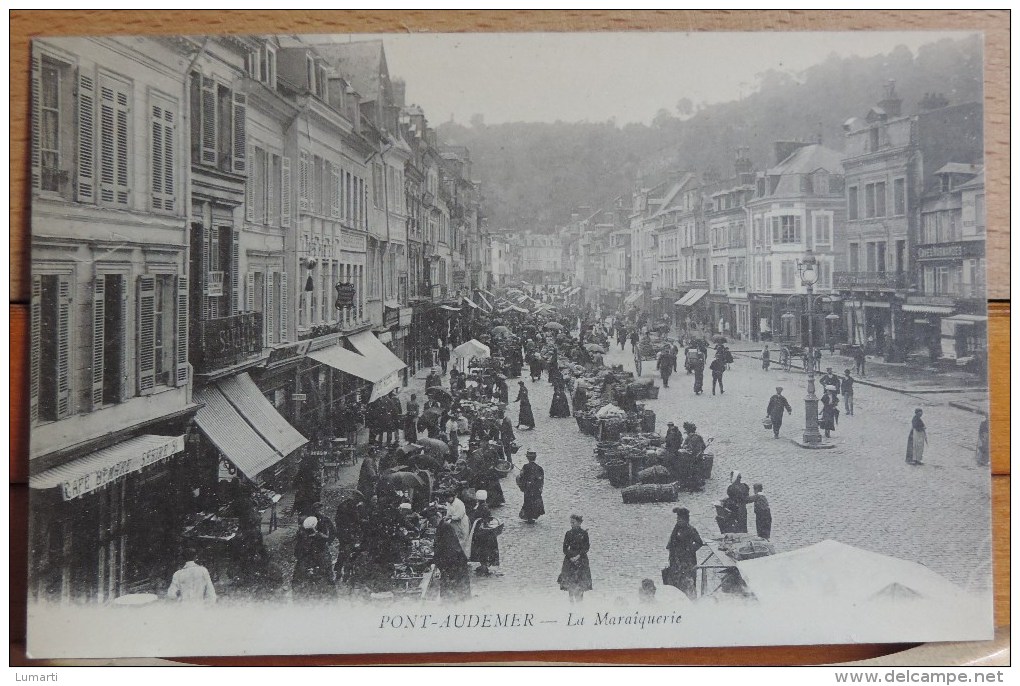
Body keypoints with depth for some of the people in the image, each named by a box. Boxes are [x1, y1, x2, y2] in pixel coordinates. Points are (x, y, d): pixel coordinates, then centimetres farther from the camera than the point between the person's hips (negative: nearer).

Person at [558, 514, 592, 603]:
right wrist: (570, 557, -9)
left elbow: (586, 548, -2)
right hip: (570, 559, 1)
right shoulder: (568, 533, 3)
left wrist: (578, 556, -12)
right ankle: (571, 600, 6)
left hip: (581, 559, -1)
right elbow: (565, 548, 2)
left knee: (581, 582, -2)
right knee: (569, 582, 0)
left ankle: (580, 599, 4)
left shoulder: (584, 533, -1)